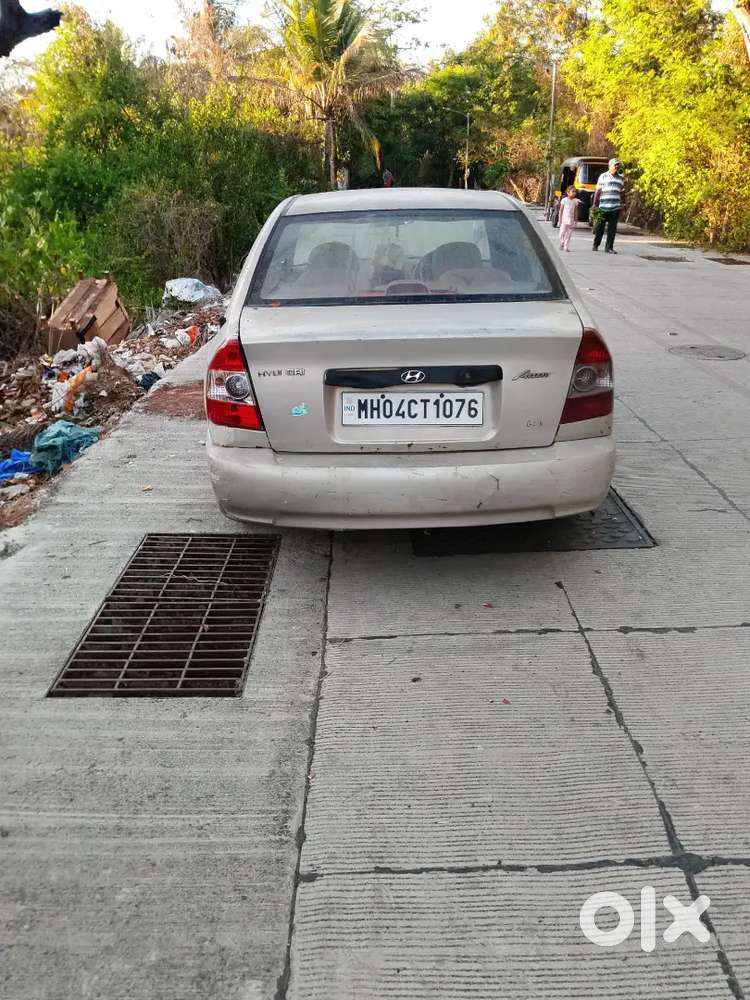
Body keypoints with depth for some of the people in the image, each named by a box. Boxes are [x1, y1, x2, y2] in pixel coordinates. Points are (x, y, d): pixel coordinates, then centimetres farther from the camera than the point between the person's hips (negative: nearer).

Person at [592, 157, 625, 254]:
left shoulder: (620, 178, 14)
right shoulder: (603, 176, 5)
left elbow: (621, 192, 19)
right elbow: (598, 190, 3)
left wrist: (621, 204, 14)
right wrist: (595, 204, -2)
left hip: (615, 207, 3)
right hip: (603, 206, -3)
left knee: (612, 228, -1)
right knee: (600, 227, 5)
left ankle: (609, 247, 3)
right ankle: (595, 245, 21)